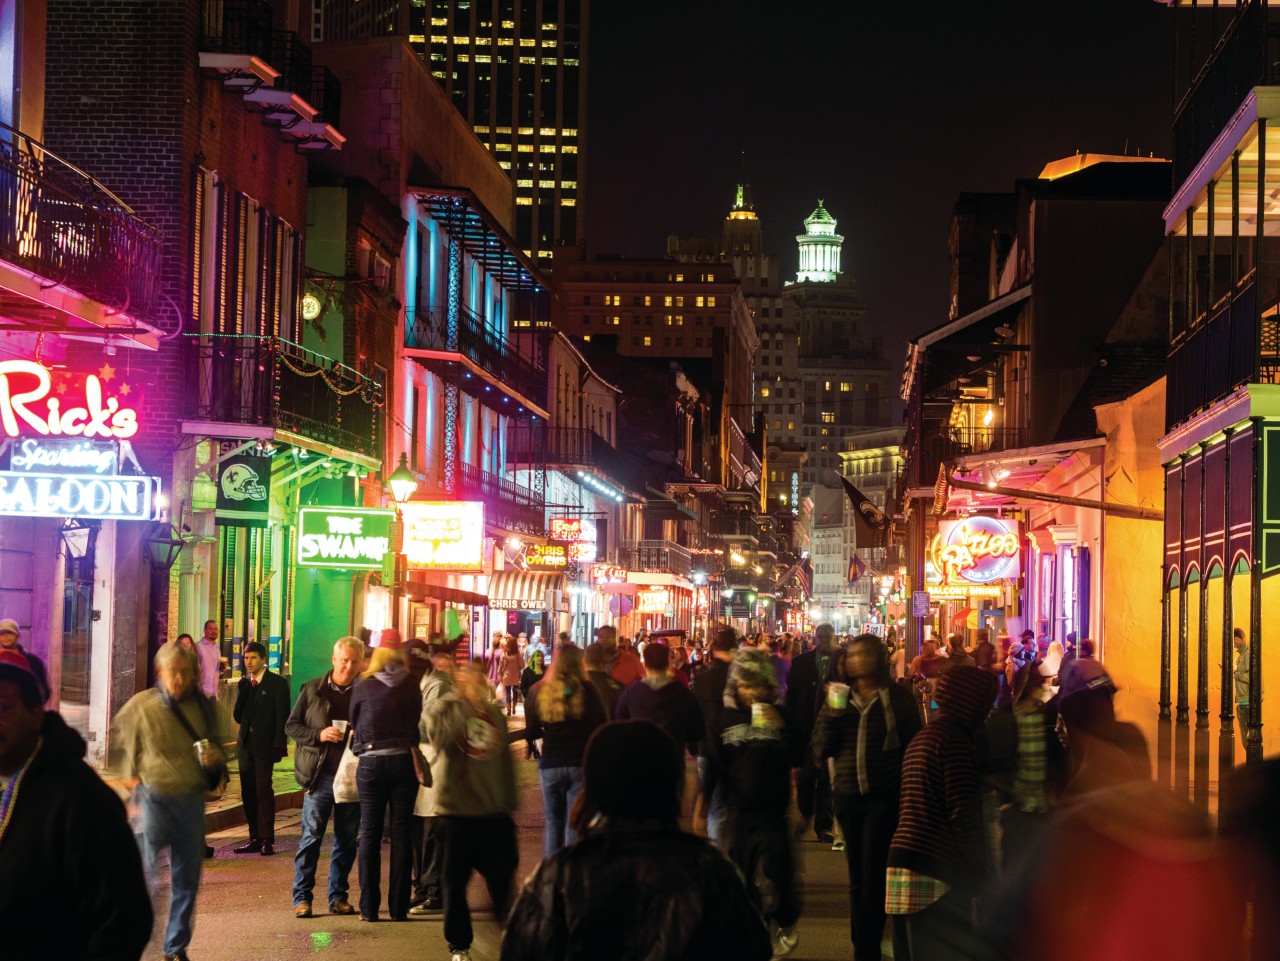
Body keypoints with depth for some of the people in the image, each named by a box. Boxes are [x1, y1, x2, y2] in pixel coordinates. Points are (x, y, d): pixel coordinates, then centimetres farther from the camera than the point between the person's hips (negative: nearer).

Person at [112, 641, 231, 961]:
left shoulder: (206, 707, 1)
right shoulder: (141, 706, -5)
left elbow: (222, 743, 17)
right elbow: (117, 738, 13)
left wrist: (215, 758, -5)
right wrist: (130, 773, 6)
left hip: (191, 800, 3)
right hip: (154, 796, -3)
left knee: (187, 879, 8)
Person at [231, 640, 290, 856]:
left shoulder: (277, 683, -4)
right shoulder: (244, 683, 12)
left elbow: (282, 716, -7)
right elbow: (238, 716, 8)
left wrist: (278, 745, -14)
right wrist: (244, 691, -5)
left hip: (264, 745, -6)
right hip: (245, 744, 6)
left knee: (263, 790, -10)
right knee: (248, 792, 6)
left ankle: (267, 840, -9)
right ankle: (255, 839, 12)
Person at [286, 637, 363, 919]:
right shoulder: (312, 690, 5)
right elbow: (291, 726, 6)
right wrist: (318, 735, -11)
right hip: (320, 775, -1)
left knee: (347, 840, 7)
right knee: (311, 836, -3)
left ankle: (338, 897, 17)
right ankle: (301, 898, 3)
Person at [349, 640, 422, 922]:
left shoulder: (363, 689, -3)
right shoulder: (412, 688, 1)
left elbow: (354, 725, 9)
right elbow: (416, 722, 10)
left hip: (371, 764, -1)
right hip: (405, 762, 1)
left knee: (370, 834, 5)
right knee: (401, 833, 5)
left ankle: (369, 907, 3)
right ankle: (398, 907, 5)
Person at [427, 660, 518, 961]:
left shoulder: (494, 712, 12)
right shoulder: (444, 707, -2)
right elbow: (439, 736, -24)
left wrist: (510, 804, 16)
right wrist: (467, 702, -20)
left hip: (494, 813, 3)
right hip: (455, 811, -3)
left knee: (504, 879, 4)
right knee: (455, 882, 3)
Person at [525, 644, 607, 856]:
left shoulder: (539, 691, -1)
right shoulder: (585, 690, -8)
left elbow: (532, 732, 2)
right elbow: (600, 727, -10)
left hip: (549, 765, 2)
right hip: (580, 764, -2)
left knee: (553, 823, 13)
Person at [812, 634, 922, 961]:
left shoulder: (898, 695, -3)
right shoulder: (839, 695, 7)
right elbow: (822, 749, 1)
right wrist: (832, 711, -13)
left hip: (885, 796, -4)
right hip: (847, 796, 4)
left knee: (873, 875, -7)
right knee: (856, 876, 11)